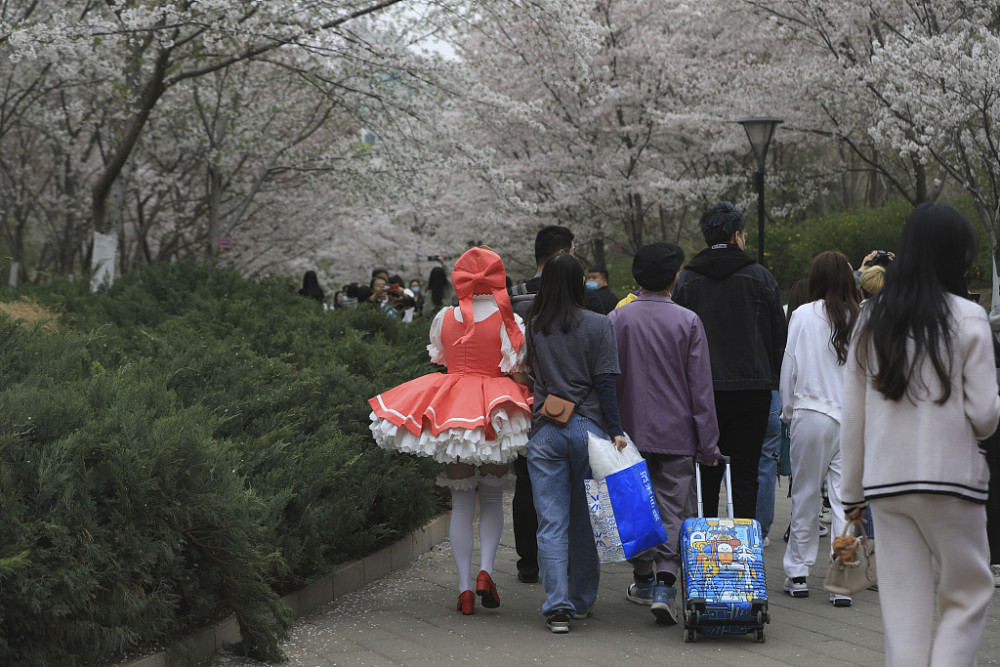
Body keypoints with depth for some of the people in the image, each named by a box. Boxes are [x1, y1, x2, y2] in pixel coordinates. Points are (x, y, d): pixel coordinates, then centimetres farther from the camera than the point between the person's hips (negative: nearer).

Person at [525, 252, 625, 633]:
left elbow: (530, 374, 10)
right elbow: (605, 382, -7)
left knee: (552, 523, 2)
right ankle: (583, 600, 22)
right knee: (586, 520, 12)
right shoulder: (598, 325, -4)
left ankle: (557, 605, -7)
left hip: (545, 433, 1)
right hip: (589, 427, -1)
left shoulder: (533, 327, 2)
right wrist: (615, 430, -5)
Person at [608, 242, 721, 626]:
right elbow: (701, 388, -5)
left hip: (632, 432, 2)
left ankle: (643, 580, 26)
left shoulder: (617, 320, -2)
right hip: (677, 435, -2)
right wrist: (708, 445, 0)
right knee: (675, 509, 0)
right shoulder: (688, 322, -6)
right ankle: (665, 585, -13)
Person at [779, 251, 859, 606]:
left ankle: (797, 574, 18)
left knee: (805, 496, 11)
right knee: (845, 497, 3)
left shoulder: (803, 316, -5)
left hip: (811, 414, -1)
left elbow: (790, 367, 1)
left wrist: (788, 410, 13)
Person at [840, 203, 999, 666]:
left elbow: (853, 415, 8)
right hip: (950, 475, -4)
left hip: (885, 481, 4)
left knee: (903, 604, 6)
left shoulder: (871, 319, 7)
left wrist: (852, 489, 16)